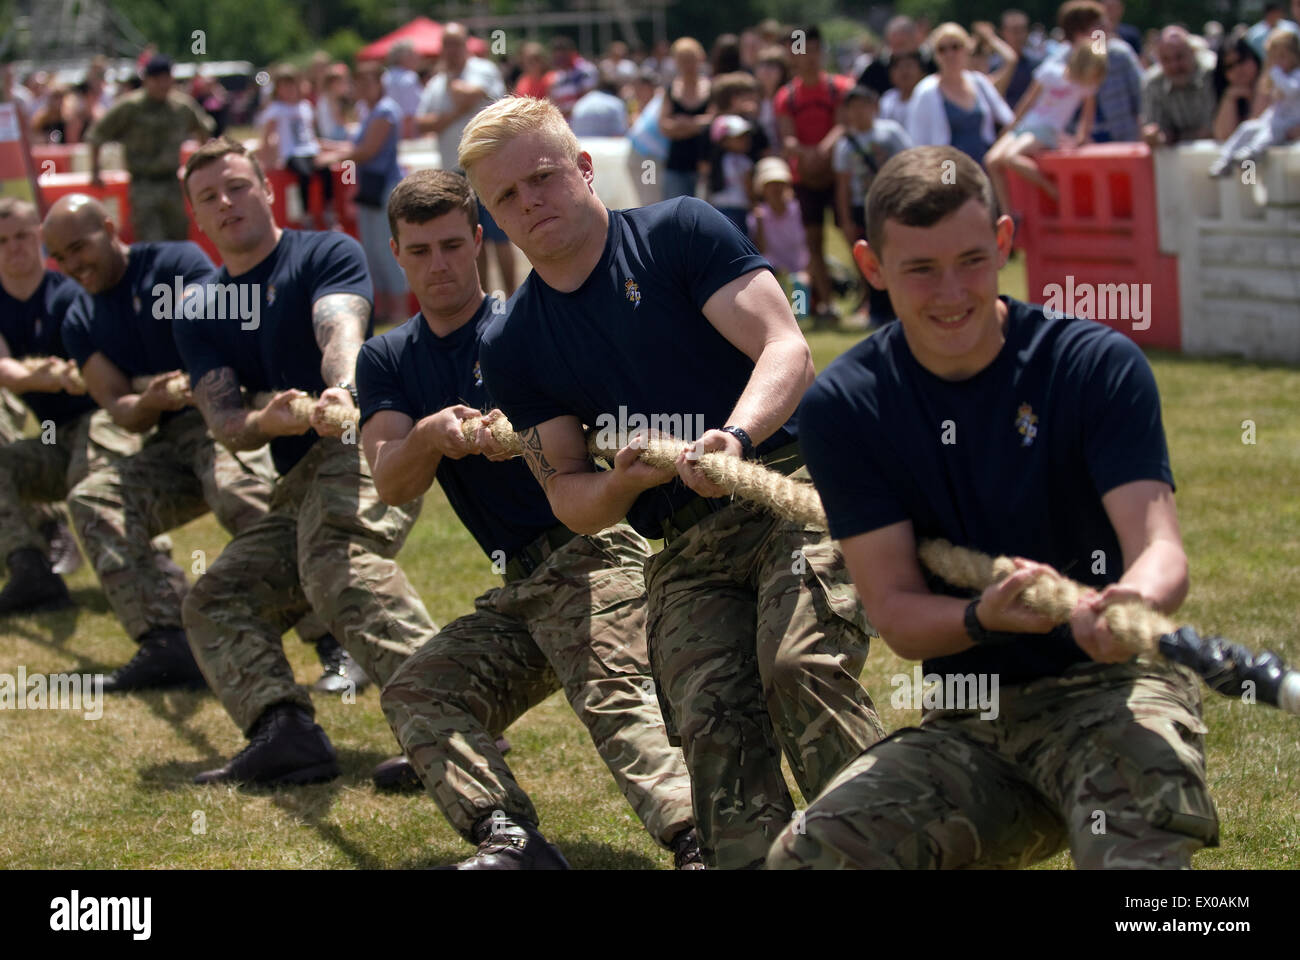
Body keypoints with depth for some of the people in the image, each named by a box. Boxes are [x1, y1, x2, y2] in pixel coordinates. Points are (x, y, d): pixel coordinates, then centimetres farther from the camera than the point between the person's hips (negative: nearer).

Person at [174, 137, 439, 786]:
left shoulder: (327, 254, 3)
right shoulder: (200, 317, 19)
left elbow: (340, 328, -19)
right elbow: (223, 424, 4)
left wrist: (342, 392, -43)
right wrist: (267, 421, -21)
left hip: (359, 442, -9)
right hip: (297, 487, 9)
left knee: (336, 566, -35)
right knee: (213, 602, -1)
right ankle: (283, 730, -22)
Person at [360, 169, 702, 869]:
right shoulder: (386, 360, 13)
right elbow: (391, 485, -1)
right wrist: (430, 436, -23)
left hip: (587, 555, -7)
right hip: (516, 588, 7)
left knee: (614, 696, -29)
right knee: (414, 694, -8)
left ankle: (697, 843, -48)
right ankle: (508, 839, -25)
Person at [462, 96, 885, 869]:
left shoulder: (679, 233, 1)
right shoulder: (511, 348, 13)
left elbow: (787, 352, -8)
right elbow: (569, 500, 14)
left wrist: (734, 438, -28)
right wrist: (624, 483, -11)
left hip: (792, 496, -4)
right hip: (686, 553, 4)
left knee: (800, 666, -28)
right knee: (709, 717, -18)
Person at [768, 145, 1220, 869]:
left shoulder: (1097, 364, -6)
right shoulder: (844, 407, 0)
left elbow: (1159, 546, -17)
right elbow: (895, 614, -4)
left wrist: (1133, 604, -43)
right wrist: (984, 618, -27)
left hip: (1112, 688, -4)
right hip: (966, 726, 4)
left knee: (1134, 848, -36)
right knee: (805, 858, -19)